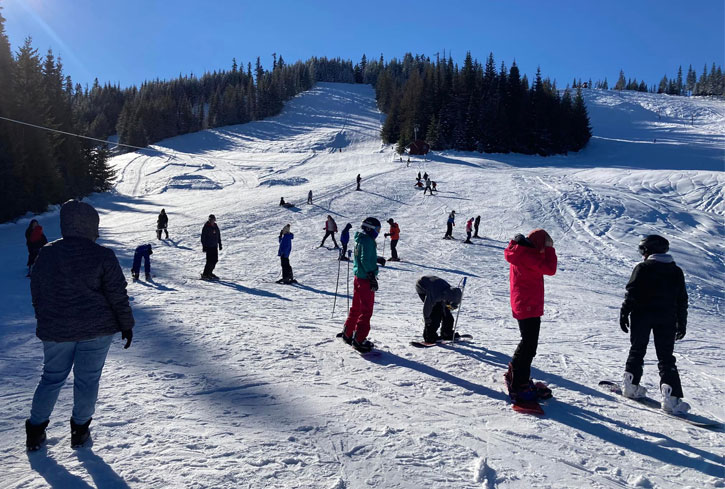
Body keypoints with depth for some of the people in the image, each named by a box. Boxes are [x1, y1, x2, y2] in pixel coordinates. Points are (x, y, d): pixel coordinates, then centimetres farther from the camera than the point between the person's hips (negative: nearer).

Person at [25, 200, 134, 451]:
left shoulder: (46, 254, 2)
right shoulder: (102, 255, -12)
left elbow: (36, 294, 11)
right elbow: (118, 295, -10)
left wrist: (45, 322, 23)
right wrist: (126, 325, 0)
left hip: (55, 331, 4)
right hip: (96, 329, -3)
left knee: (52, 377, 19)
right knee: (87, 379, 9)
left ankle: (35, 430, 24)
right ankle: (79, 430, 20)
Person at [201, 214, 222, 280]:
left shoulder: (216, 227, 11)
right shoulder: (206, 227, -8)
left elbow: (219, 236, 19)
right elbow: (203, 237, -8)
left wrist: (220, 244, 16)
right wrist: (204, 246, -13)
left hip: (215, 246, 7)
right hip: (208, 247, -7)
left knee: (215, 260, 9)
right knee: (210, 261, -11)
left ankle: (209, 273, 22)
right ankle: (205, 274, -2)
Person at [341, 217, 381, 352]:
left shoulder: (360, 239, 13)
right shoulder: (367, 240, -16)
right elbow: (366, 260, -22)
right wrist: (372, 277, -21)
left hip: (358, 277, 10)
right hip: (366, 279, -10)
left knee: (356, 307, 19)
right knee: (366, 311, -4)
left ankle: (347, 334, 29)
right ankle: (359, 340, -2)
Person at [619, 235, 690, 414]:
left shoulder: (642, 268, -5)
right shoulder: (676, 271, 8)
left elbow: (631, 293, -10)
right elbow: (682, 300, 10)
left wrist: (624, 313, -4)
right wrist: (682, 324, 16)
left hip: (641, 316, -2)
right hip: (667, 320, 2)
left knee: (637, 351, 14)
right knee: (666, 358, 3)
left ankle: (631, 385, 19)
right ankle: (671, 398, -8)